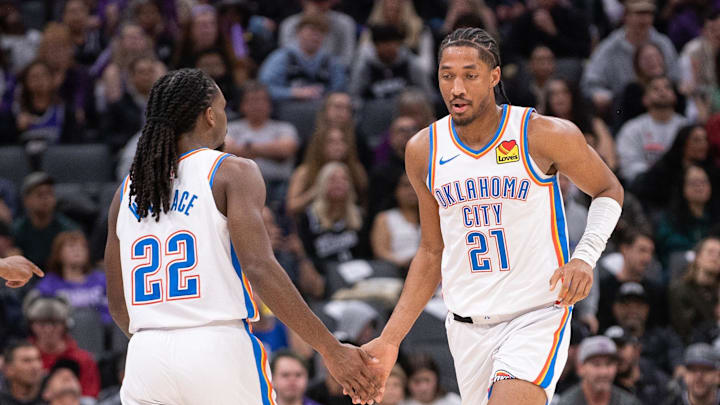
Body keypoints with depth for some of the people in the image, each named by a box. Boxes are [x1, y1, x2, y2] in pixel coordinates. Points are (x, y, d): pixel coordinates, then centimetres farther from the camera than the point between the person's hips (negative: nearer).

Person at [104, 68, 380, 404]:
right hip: (218, 349, -4)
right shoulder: (233, 173, 0)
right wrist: (330, 349, -13)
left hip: (146, 355, 4)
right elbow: (259, 268, -13)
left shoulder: (127, 191, 15)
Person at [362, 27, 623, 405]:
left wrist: (585, 257, -12)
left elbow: (608, 191, 7)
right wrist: (390, 339, 8)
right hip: (468, 327, 5)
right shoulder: (423, 151, 3)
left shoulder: (545, 136, -10)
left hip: (537, 315, -4)